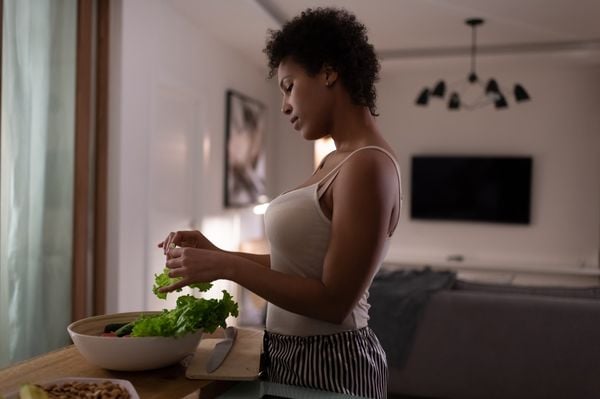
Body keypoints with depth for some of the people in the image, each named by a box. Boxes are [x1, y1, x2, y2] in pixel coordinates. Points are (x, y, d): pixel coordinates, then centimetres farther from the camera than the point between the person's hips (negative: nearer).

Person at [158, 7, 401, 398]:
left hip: (328, 363, -8)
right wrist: (218, 254, 1)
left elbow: (334, 301, -23)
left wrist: (227, 267, -21)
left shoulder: (368, 165, -22)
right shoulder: (337, 161, 7)